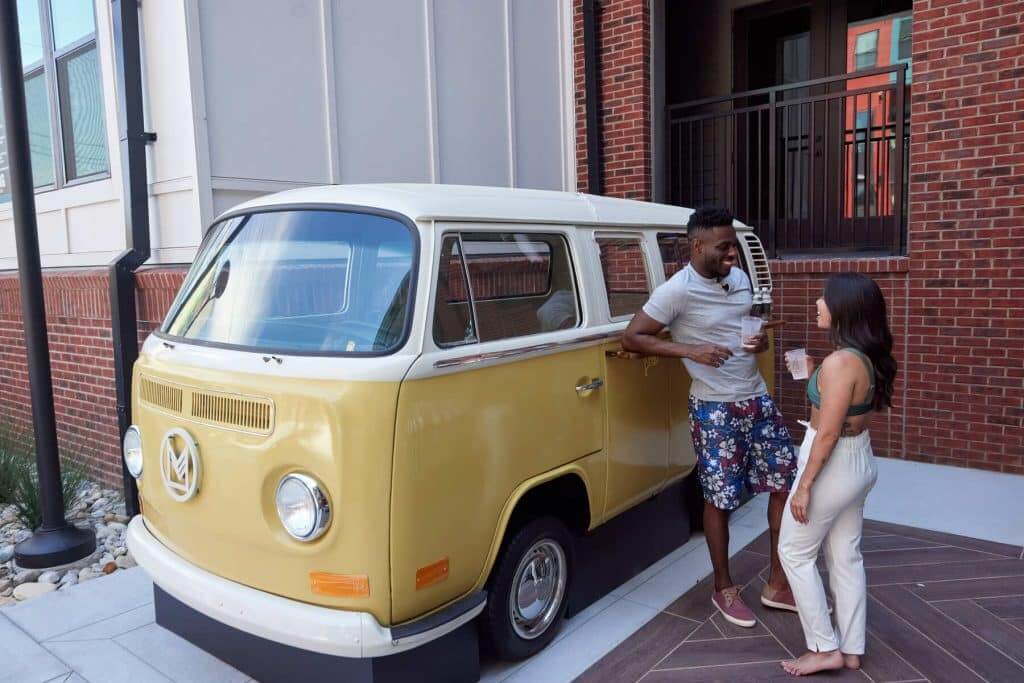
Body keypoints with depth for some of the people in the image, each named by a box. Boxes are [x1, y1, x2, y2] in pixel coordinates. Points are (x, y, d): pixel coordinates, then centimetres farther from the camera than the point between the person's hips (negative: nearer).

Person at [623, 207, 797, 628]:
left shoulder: (739, 278, 5)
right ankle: (724, 589, 24)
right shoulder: (677, 291, -17)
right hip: (714, 410, -7)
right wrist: (692, 350, -26)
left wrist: (761, 340, -4)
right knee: (720, 498, 3)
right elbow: (632, 338, -17)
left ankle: (778, 584, 24)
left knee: (786, 482, 10)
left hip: (757, 399, 7)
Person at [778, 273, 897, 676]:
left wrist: (805, 484, -17)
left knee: (795, 553, 8)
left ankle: (826, 648, 17)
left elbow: (828, 433, -24)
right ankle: (852, 650, 29)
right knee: (846, 556, 18)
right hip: (858, 461, 9)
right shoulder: (868, 357, 2)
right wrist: (814, 378, 11)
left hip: (834, 466, -9)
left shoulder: (840, 362, -26)